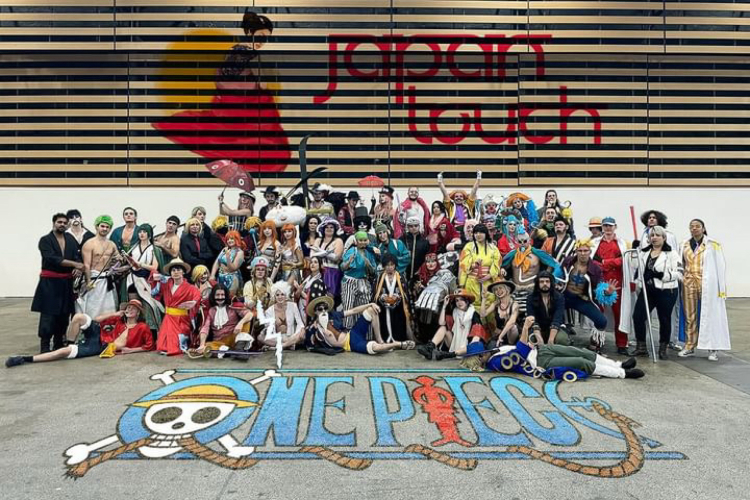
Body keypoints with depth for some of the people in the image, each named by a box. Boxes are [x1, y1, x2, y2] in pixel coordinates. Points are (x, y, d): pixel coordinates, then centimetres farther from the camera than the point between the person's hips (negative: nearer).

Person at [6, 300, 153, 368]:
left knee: (65, 352, -20)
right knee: (79, 317, -18)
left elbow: (149, 346, -5)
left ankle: (27, 359, -12)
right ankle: (69, 342, -2)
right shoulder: (119, 319, 14)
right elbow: (97, 319, 15)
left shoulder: (142, 327, -2)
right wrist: (114, 313, 3)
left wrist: (131, 350, -14)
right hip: (97, 336, 5)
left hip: (102, 347, -4)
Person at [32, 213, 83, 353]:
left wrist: (78, 268, -17)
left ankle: (59, 344, 20)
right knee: (48, 315, -6)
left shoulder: (71, 240, 11)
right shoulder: (45, 240, -3)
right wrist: (74, 264, -22)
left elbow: (77, 256, 4)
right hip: (50, 282, -4)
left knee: (64, 314, 8)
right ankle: (45, 346, -1)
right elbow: (52, 258, -16)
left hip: (67, 282, 5)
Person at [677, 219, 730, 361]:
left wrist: (721, 288, -8)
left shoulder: (713, 244, -5)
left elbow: (720, 266, -5)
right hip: (689, 284, 4)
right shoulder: (685, 245, 8)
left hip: (708, 284, -4)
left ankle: (713, 349, 10)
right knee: (690, 316, 9)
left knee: (710, 316, 1)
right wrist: (680, 282, 6)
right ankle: (690, 347, 18)